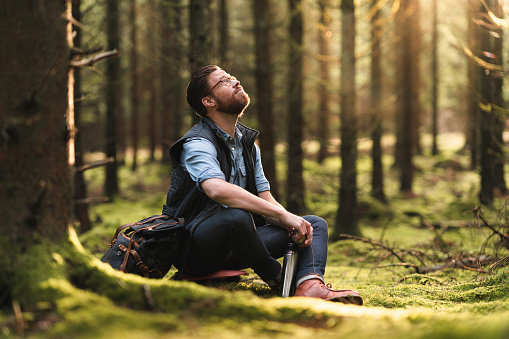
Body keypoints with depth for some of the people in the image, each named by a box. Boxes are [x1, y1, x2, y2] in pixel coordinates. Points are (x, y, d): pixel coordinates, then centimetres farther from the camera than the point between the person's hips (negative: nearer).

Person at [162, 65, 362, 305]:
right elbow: (217, 190, -35)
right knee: (236, 216, -40)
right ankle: (277, 278, -14)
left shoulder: (248, 143, 14)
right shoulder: (197, 144, -14)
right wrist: (283, 215, -35)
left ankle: (309, 285, -33)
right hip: (195, 247, -9)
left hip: (231, 251, 9)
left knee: (316, 224, 0)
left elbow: (266, 200, 10)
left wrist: (293, 223, -13)